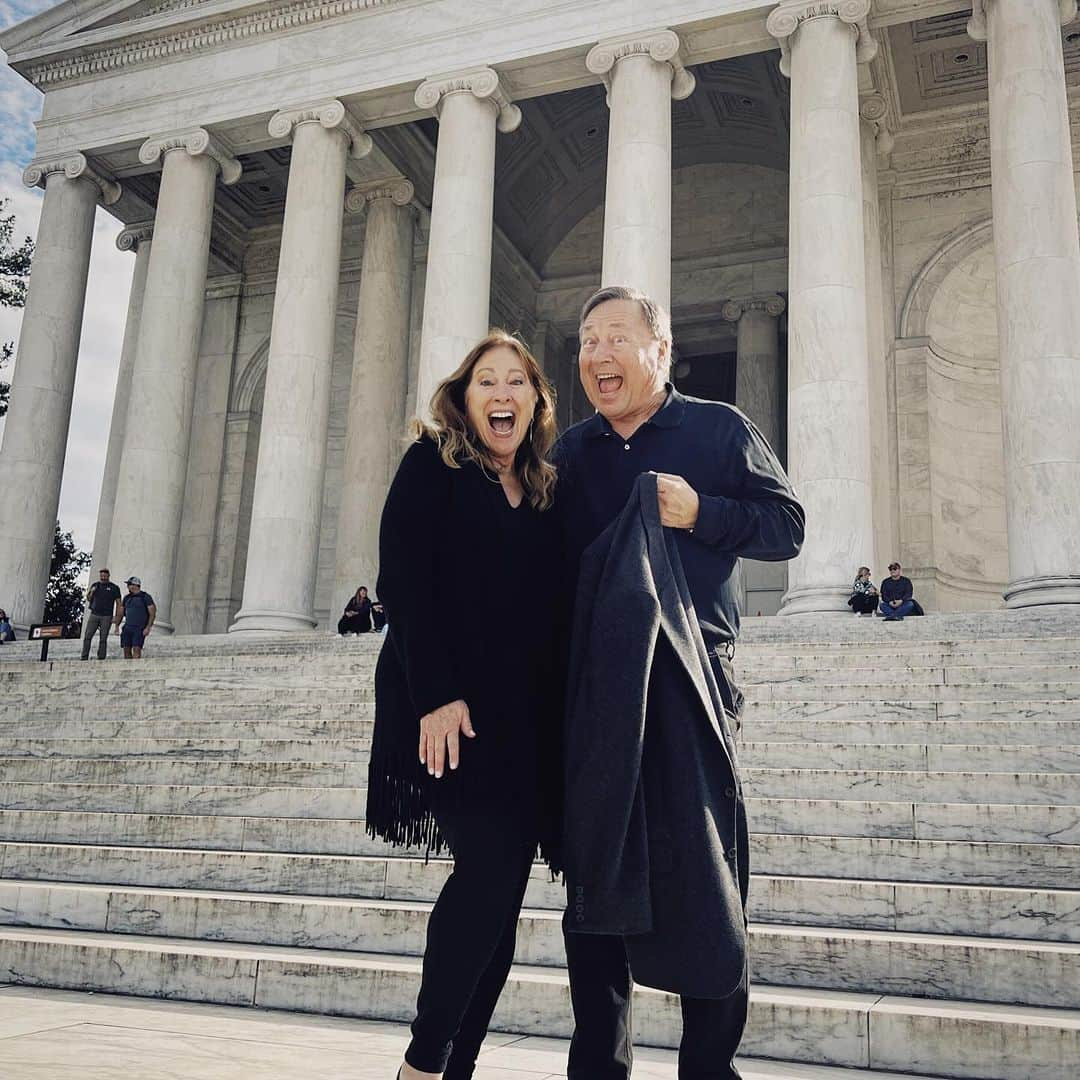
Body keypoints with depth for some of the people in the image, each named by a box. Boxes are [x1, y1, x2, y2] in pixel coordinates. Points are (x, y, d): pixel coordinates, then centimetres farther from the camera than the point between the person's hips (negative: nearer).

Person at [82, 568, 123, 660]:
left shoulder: (114, 588, 3)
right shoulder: (95, 585, 13)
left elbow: (118, 603, 2)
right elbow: (88, 599, 17)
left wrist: (116, 617, -8)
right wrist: (91, 592, -6)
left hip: (106, 617, -3)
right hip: (94, 614, 3)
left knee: (103, 639, -3)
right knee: (87, 637, -7)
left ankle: (101, 659, -3)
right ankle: (84, 658, -6)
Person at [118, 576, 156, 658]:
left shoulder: (145, 597, -1)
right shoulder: (127, 598, 15)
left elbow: (152, 614, -5)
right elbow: (121, 614, 20)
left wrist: (148, 628, -14)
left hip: (140, 629, -6)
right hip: (127, 628, 6)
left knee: (136, 649, -16)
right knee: (126, 650, 1)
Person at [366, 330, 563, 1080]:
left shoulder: (545, 491, 17)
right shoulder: (432, 464, 2)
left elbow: (554, 606, 16)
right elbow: (403, 582, -8)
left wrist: (561, 717, 9)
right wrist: (436, 695, -18)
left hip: (529, 711, 6)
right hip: (450, 702, -5)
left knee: (503, 885, 2)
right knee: (491, 863, -17)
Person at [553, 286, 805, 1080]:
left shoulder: (720, 429, 5)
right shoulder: (572, 451, 14)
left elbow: (787, 526, 1)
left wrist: (701, 513, -15)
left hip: (693, 682, -3)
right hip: (594, 689, 3)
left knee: (707, 878, 0)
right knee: (592, 880, 8)